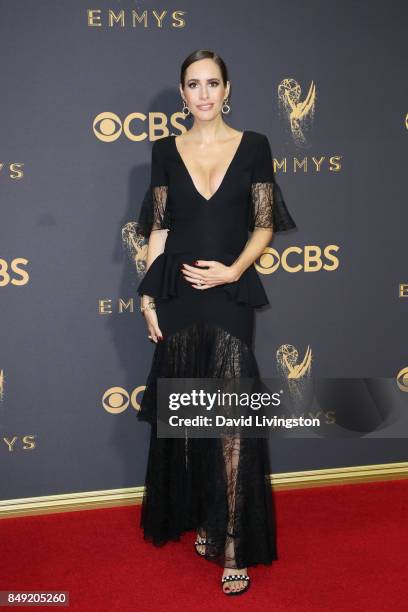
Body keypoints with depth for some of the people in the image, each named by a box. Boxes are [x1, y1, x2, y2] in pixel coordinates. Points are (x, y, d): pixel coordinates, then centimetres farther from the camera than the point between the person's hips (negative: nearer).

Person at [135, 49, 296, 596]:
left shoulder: (253, 146, 3)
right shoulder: (166, 151, 7)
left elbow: (264, 225, 1)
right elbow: (158, 228, 6)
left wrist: (233, 270, -15)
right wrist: (148, 295, 1)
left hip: (229, 296, -2)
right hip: (178, 296, 2)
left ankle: (235, 546, 1)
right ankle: (201, 519, 27)